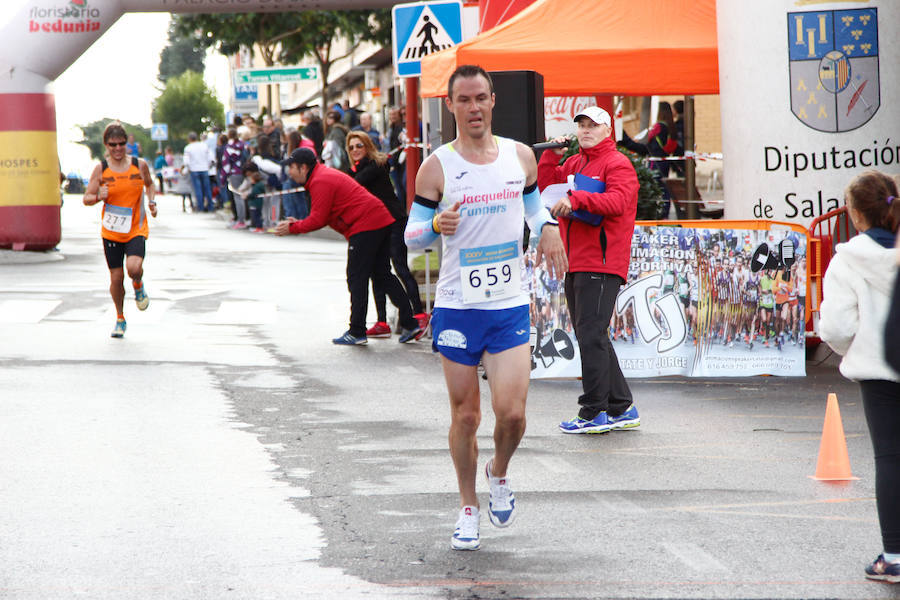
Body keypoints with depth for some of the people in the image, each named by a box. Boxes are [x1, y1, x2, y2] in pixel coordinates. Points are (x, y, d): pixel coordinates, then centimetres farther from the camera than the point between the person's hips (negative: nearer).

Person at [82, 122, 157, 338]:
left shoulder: (140, 165, -1)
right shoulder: (101, 169, -3)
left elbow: (149, 184, 19)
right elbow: (86, 199, 0)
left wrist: (152, 201, 2)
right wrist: (99, 197, -21)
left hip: (136, 229, -1)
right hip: (111, 231, 1)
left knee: (134, 267, -24)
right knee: (116, 277, 3)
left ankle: (138, 286, 14)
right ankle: (120, 319, 25)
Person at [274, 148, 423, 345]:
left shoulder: (320, 182, -12)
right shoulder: (326, 175, 22)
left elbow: (318, 220, -13)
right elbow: (321, 217, 23)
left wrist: (292, 228, -2)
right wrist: (298, 223, 15)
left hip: (365, 226, -10)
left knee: (356, 279, -4)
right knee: (383, 275, 13)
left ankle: (357, 333, -2)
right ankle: (410, 325, 11)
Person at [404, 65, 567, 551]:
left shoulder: (520, 156, 4)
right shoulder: (436, 167, -4)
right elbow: (411, 235, 0)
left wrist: (547, 227, -2)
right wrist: (438, 225, -22)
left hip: (510, 305, 1)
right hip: (457, 306, -1)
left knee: (511, 412, -9)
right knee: (465, 414, 4)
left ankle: (499, 474, 23)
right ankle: (468, 508, 22)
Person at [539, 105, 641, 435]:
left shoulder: (617, 164, -5)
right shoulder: (573, 163, 20)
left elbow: (617, 202, -20)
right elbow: (545, 188, 17)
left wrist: (576, 198, -29)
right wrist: (552, 156, 5)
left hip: (601, 264, -9)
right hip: (575, 265, 9)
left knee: (591, 335, -12)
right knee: (590, 337, 12)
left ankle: (594, 413, -9)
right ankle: (621, 408, 18)